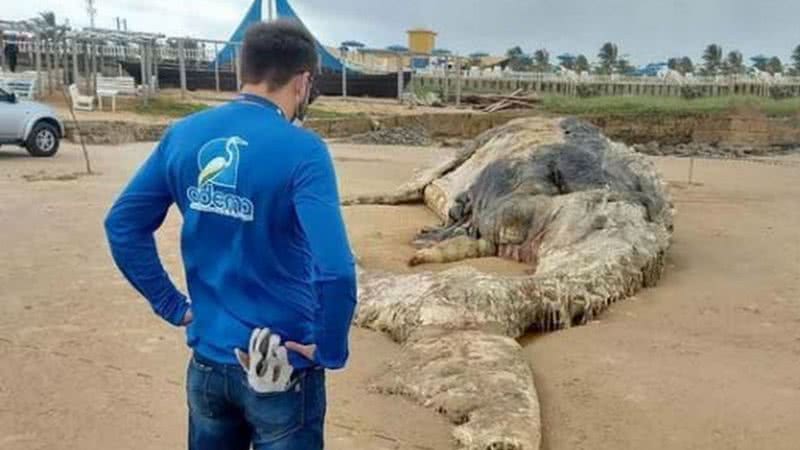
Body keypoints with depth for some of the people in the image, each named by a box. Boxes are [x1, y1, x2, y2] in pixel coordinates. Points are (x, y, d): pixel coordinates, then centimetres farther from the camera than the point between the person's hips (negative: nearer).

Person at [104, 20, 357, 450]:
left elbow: (122, 224, 3)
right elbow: (335, 270, -30)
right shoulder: (302, 151, -20)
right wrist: (330, 350, -14)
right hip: (281, 369, -4)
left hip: (207, 362, 5)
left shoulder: (184, 135, -3)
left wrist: (172, 305, 6)